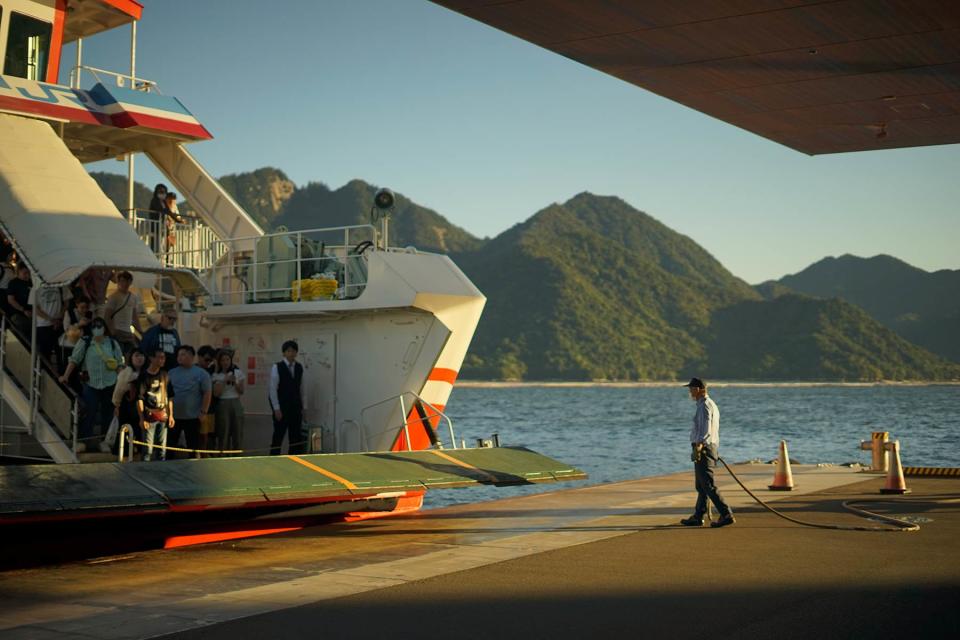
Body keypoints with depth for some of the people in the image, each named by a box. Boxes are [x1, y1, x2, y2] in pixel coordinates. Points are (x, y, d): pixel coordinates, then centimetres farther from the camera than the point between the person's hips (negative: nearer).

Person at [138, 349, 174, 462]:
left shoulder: (165, 375, 9)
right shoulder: (144, 376, -6)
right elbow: (139, 399, -8)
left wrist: (171, 415, 8)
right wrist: (142, 418, -13)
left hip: (163, 417, 5)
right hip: (149, 418, -5)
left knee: (163, 450, 10)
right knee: (148, 449, -4)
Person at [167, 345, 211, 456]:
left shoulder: (201, 374, -3)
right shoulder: (171, 373, 9)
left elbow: (207, 393, -5)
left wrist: (203, 412, -11)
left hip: (192, 417, -4)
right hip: (172, 416, 4)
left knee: (193, 447, 2)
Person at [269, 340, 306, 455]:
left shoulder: (299, 367, 7)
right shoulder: (276, 368, -7)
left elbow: (301, 388, 11)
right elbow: (273, 389, -9)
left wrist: (301, 406, 9)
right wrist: (276, 409, -14)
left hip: (296, 408, 5)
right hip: (282, 408, -5)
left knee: (296, 437, 5)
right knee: (278, 437, 0)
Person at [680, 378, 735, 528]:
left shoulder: (704, 406, -14)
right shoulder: (711, 404, 18)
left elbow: (705, 431, -24)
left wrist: (698, 448, -30)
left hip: (703, 449, -10)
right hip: (712, 447, 10)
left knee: (708, 485, -10)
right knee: (701, 486, 14)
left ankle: (726, 515, -13)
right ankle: (697, 517, 20)